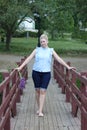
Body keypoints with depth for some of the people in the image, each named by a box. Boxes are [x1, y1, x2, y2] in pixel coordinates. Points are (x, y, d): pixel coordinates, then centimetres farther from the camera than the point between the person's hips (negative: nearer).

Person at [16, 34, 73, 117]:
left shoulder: (51, 51, 6)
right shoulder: (37, 50, 6)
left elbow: (59, 59, 5)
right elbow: (29, 58, 1)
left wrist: (68, 67, 1)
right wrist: (20, 67, -7)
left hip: (46, 73, -1)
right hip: (36, 72, 1)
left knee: (43, 91, -6)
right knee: (37, 90, 7)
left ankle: (40, 111, -5)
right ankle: (39, 108, 22)